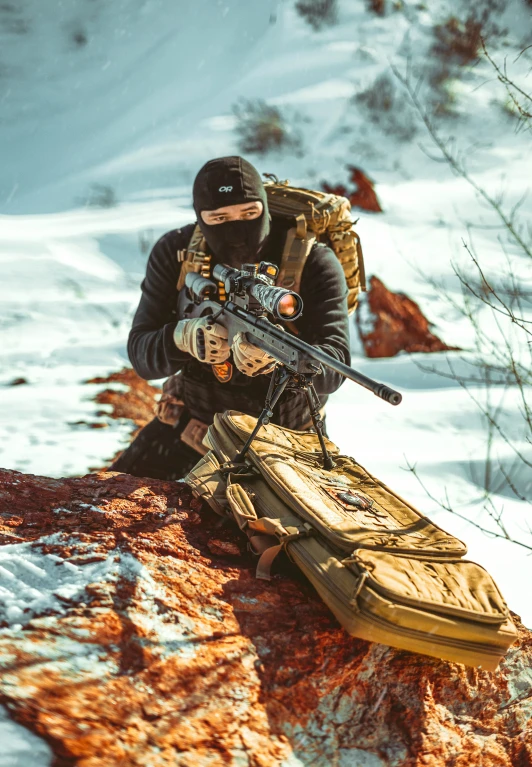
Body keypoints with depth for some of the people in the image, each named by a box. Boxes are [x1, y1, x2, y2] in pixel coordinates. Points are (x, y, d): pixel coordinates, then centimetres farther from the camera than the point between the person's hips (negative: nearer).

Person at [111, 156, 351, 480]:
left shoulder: (312, 262, -23)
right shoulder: (175, 254, -15)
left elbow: (334, 367, -31)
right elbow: (141, 354, -17)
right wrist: (184, 338, -40)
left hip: (281, 425, -3)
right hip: (196, 412, 3)